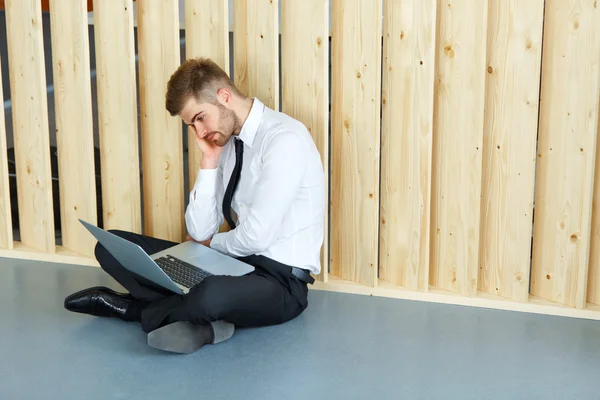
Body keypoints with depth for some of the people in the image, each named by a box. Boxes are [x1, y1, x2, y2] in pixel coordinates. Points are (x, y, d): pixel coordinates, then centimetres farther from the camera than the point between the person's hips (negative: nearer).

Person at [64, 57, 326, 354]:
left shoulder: (283, 139, -18)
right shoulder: (226, 142, 7)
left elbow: (257, 237, -22)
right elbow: (199, 232, 4)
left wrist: (211, 243, -1)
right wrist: (209, 162, -6)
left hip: (280, 278, -7)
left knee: (211, 295, -42)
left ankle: (134, 308, -11)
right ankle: (197, 317, -14)